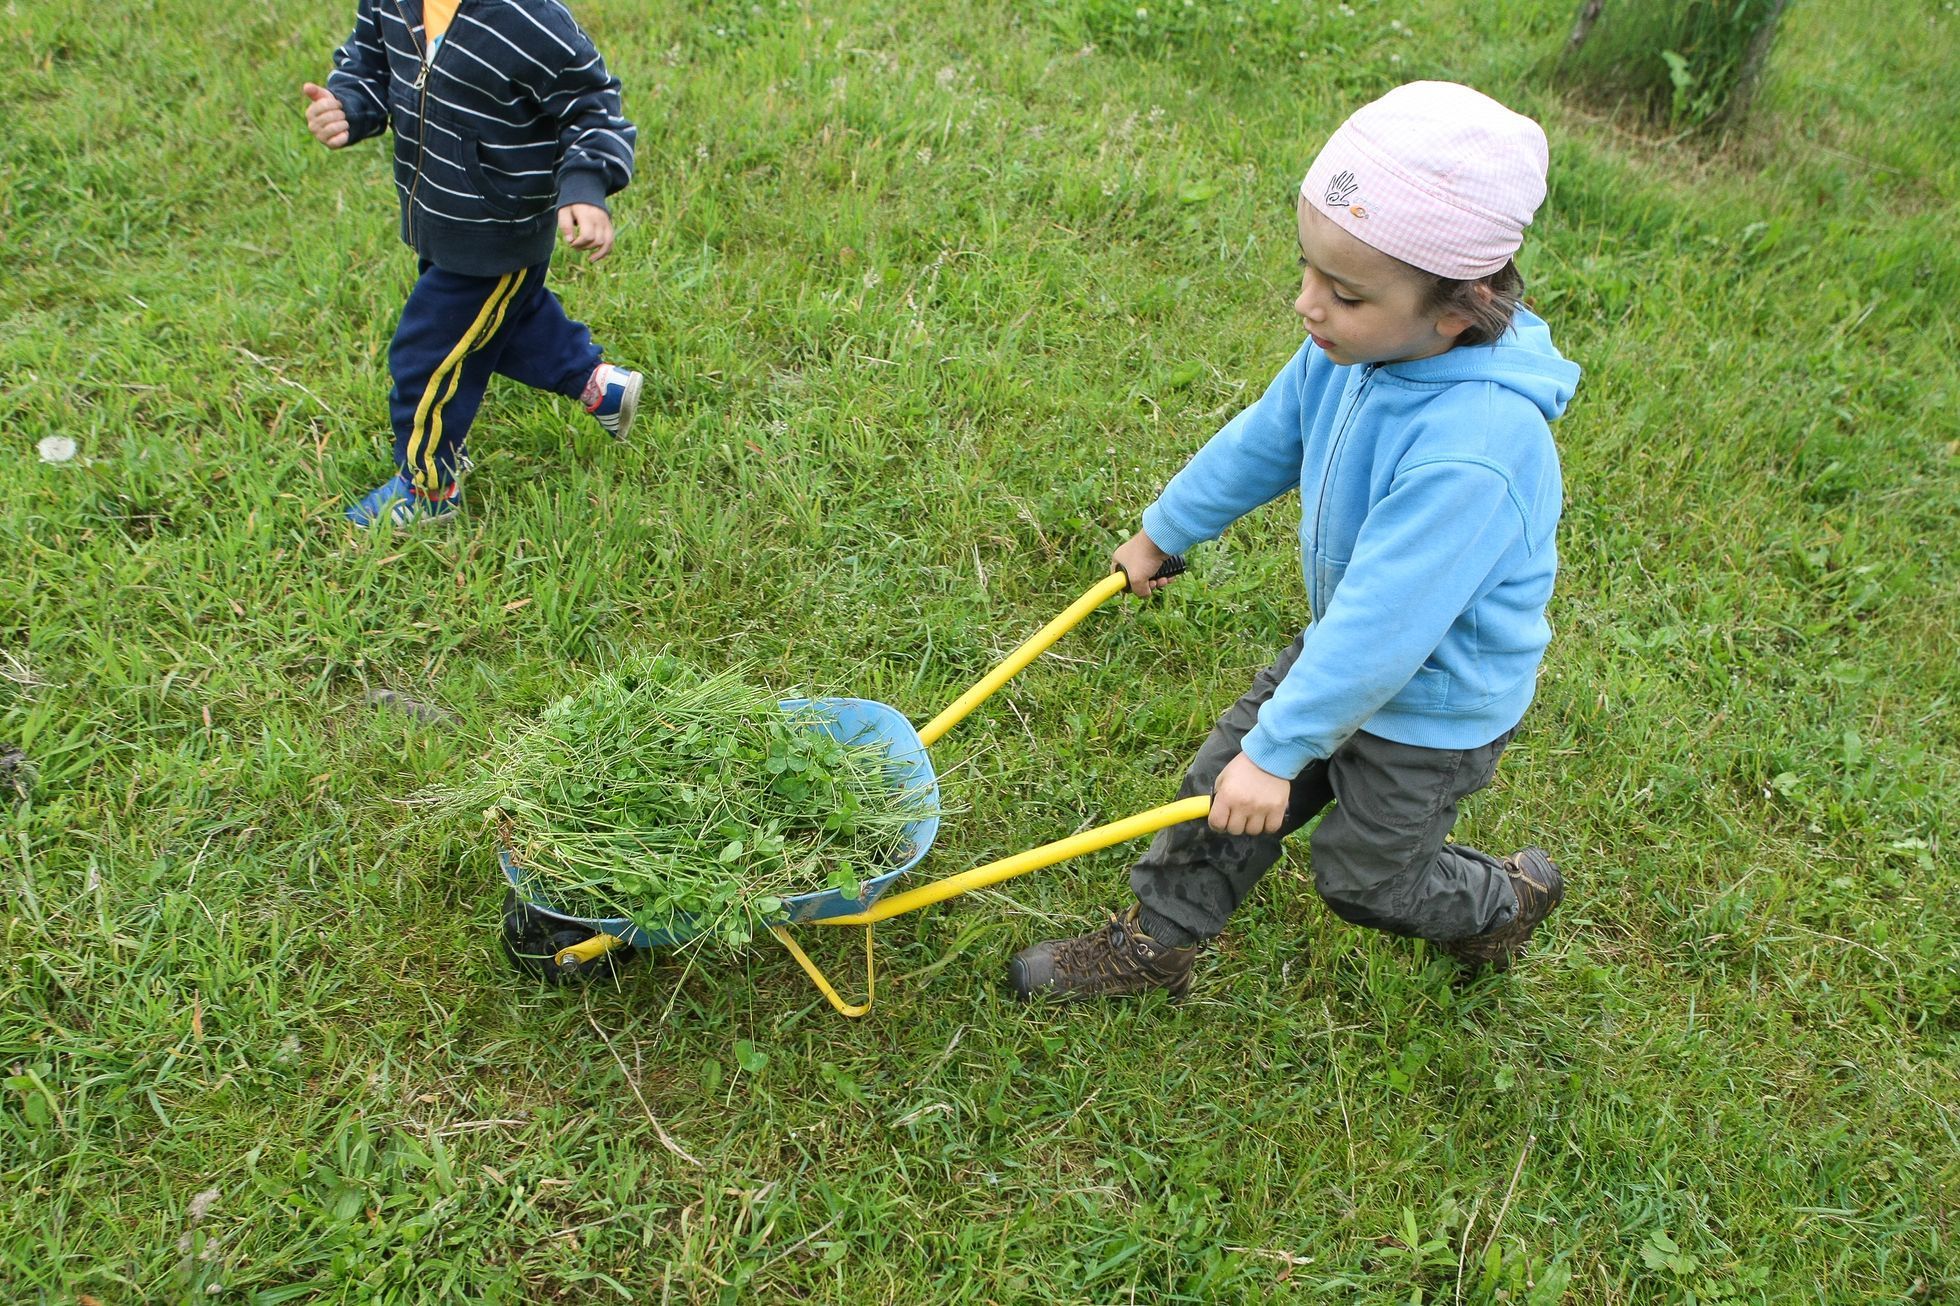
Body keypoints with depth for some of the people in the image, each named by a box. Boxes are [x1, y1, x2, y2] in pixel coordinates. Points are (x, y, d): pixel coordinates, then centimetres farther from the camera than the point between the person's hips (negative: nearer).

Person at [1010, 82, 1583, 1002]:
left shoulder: (1471, 452, -42)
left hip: (1430, 709, -6)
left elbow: (1381, 626, -37)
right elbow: (1263, 442, 2)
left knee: (1363, 874, 17)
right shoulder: (1355, 347, -16)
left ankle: (1508, 900, 47)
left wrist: (1279, 751, -29)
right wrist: (1163, 532, 16)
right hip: (1341, 648, 7)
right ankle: (1153, 947, 37)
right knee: (1222, 791, 14)